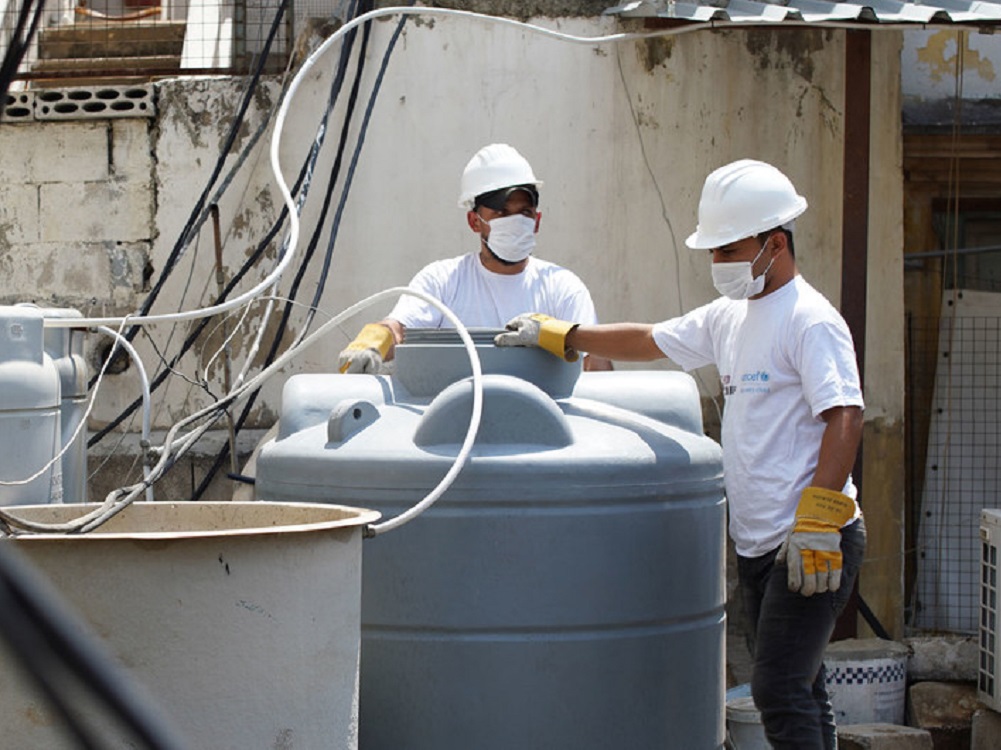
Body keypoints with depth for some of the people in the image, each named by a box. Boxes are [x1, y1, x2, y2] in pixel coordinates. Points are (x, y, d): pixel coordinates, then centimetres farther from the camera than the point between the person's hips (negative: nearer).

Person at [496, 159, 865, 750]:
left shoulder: (811, 321, -12)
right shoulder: (729, 318, 16)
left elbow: (845, 418, -20)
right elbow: (649, 341, 26)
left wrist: (816, 522, -26)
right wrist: (556, 335, 24)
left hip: (815, 545, -9)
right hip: (758, 541, 9)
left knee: (779, 689, -14)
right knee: (794, 688, 11)